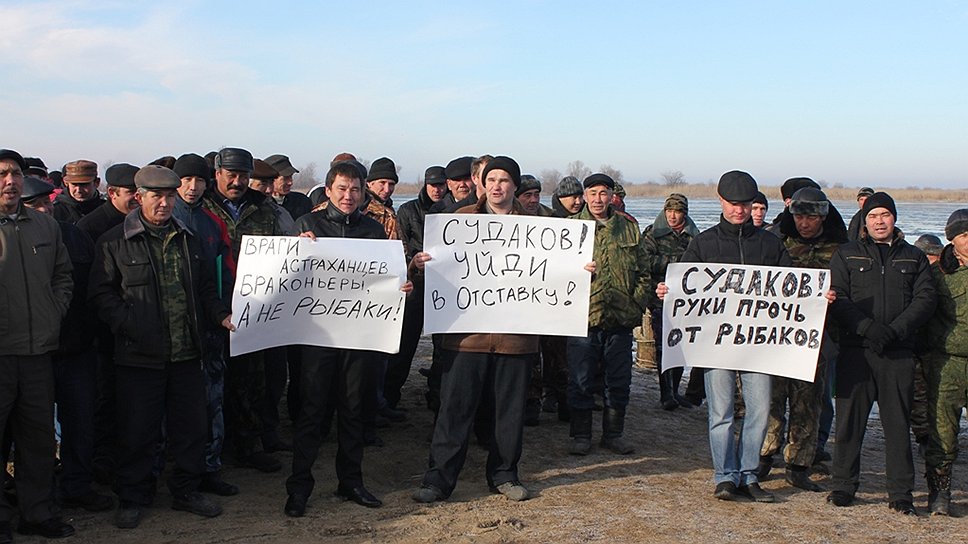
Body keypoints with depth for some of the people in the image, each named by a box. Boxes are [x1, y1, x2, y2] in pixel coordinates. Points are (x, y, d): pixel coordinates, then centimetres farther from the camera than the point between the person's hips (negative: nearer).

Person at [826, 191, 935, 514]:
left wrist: (895, 330, -13)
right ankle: (842, 487, 12)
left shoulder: (914, 258, 14)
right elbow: (837, 299, 0)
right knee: (849, 421, 2)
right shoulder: (846, 255, 11)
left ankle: (900, 494, 9)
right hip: (855, 351, -1)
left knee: (898, 423, 3)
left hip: (898, 354, 1)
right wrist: (868, 327, -15)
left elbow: (925, 300, 3)